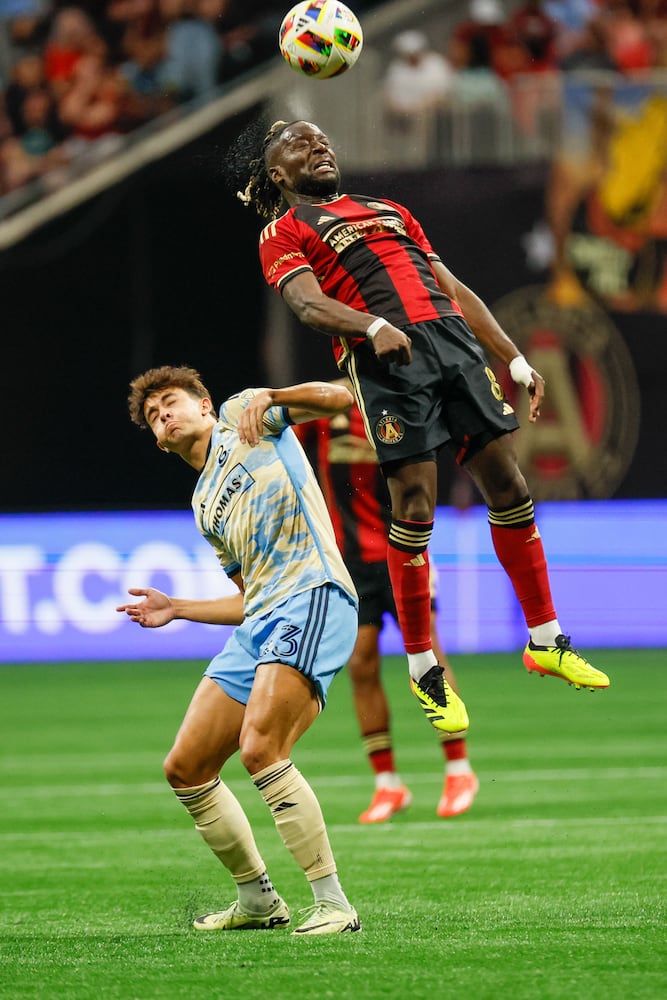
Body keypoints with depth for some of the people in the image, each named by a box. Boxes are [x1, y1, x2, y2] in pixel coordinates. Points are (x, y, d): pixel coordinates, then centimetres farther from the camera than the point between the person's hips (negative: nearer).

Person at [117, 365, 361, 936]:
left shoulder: (241, 417, 12)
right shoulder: (206, 507, 29)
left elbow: (338, 398, -2)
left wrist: (270, 397, -17)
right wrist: (176, 610, 25)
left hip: (313, 595, -9)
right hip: (258, 622, 9)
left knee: (260, 751, -25)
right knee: (185, 769, 7)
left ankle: (333, 904, -22)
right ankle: (258, 901, 20)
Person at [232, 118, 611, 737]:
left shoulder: (390, 211, 30)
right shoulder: (283, 232, 12)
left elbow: (455, 290, 27)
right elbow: (306, 302, -7)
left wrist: (514, 359, 18)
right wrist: (374, 327, -26)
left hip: (452, 337, 5)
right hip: (384, 359, -5)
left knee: (506, 483, 0)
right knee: (414, 505, -11)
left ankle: (546, 641, 10)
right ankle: (422, 668, 0)